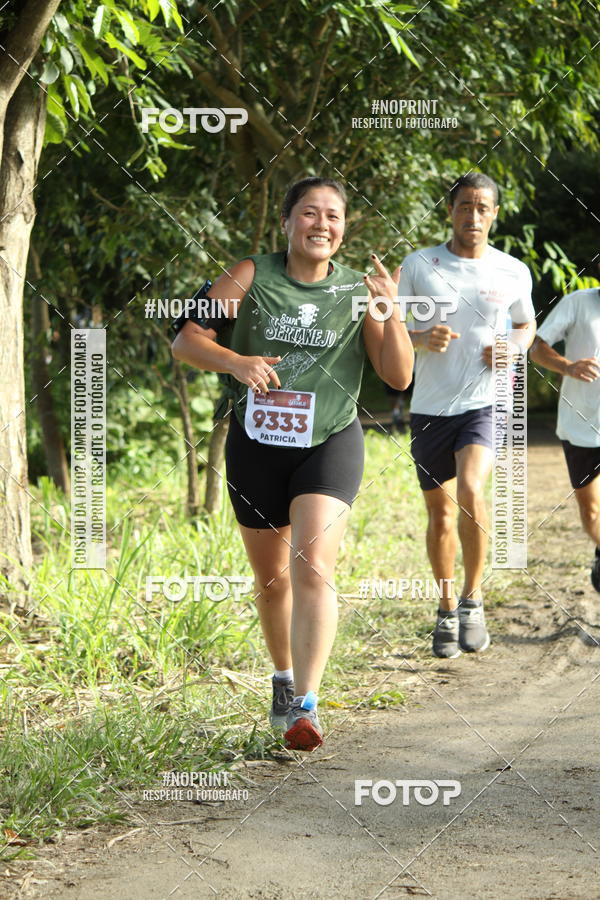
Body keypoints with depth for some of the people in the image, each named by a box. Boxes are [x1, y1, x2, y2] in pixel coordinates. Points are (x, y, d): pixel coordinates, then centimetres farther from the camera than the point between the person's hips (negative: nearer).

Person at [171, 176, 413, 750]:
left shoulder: (358, 290, -1)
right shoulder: (252, 276, -2)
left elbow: (398, 377, -3)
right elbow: (186, 341, -6)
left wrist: (392, 312, -18)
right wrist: (234, 361, -25)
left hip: (330, 444, -2)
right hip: (256, 444, 2)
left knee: (311, 567, -21)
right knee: (270, 578, 14)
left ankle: (305, 706, -23)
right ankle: (283, 679, 39)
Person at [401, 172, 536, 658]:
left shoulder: (513, 272, 2)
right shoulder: (418, 265, 0)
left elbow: (527, 324, 19)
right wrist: (421, 339, -17)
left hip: (483, 405, -1)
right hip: (430, 408, 1)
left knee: (470, 492, -24)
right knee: (440, 514, 8)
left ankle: (473, 600, -6)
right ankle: (447, 611, 26)